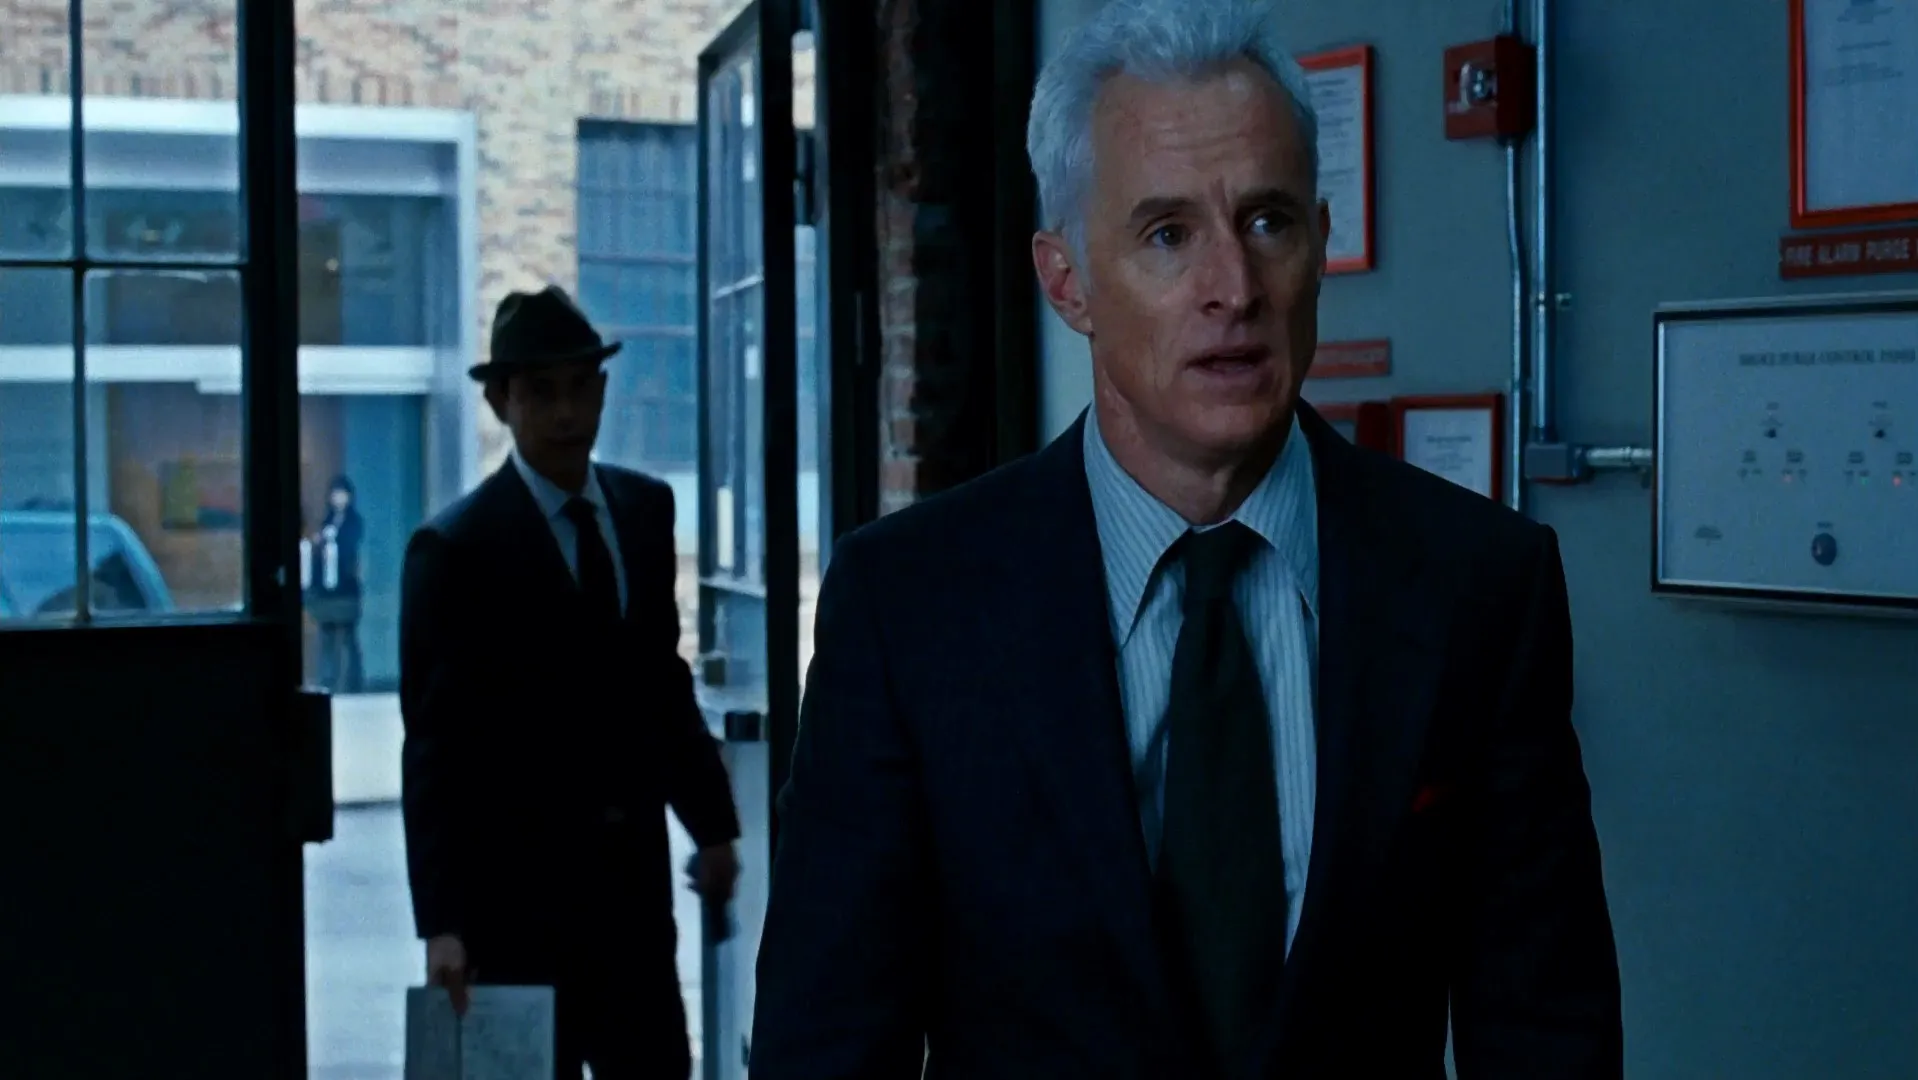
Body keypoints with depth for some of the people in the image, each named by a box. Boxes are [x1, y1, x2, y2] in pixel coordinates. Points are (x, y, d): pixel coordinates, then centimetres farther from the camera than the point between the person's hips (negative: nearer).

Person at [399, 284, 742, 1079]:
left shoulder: (644, 508, 6)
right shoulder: (456, 548, -11)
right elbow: (435, 749, -14)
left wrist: (710, 821, 11)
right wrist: (442, 920, -19)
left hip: (633, 872, 5)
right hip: (518, 885, -5)